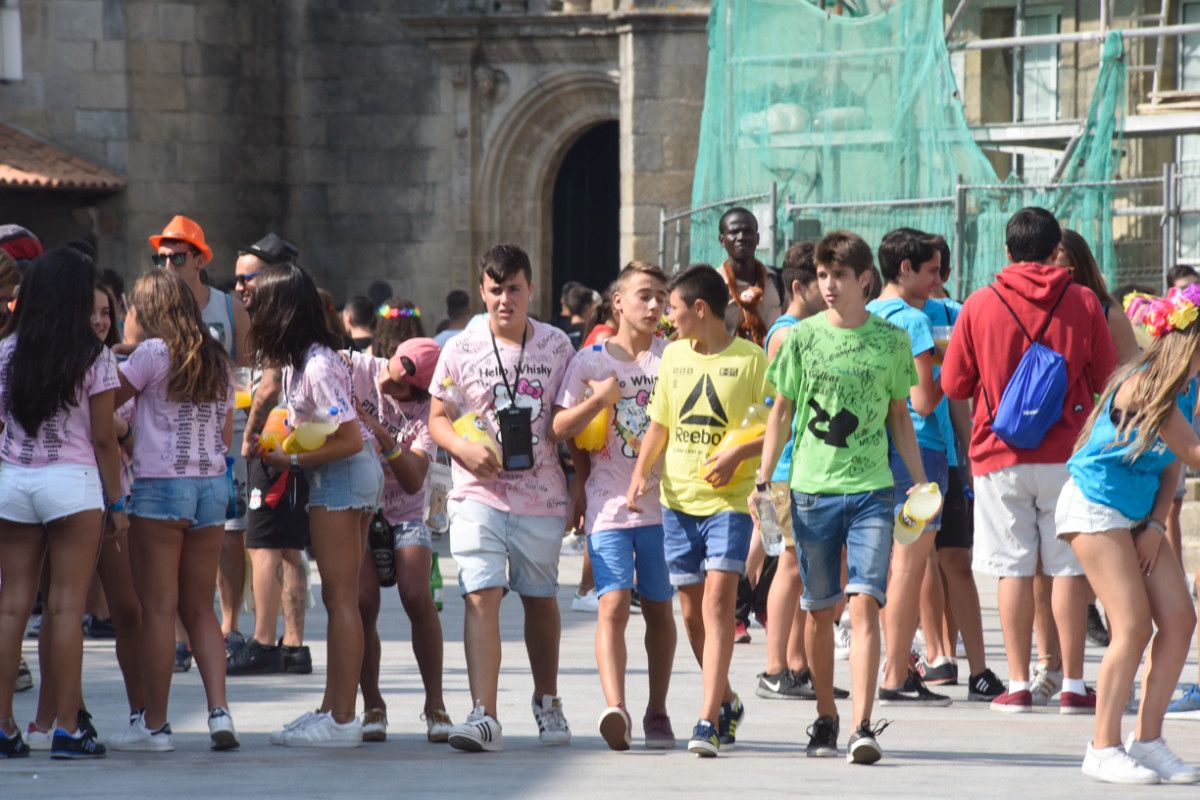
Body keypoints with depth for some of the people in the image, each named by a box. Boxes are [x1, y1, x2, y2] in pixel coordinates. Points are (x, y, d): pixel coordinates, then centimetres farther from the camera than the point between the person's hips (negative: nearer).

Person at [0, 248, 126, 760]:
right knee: (66, 607, -3)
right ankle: (67, 729, -4)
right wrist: (117, 504, 4)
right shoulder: (94, 358, -4)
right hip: (72, 481, -3)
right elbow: (103, 438, -3)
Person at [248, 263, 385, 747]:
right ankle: (334, 708, 16)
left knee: (340, 598, -9)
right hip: (346, 478, 10)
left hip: (340, 476, -10)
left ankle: (341, 720, -8)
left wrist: (290, 461, -18)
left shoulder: (316, 366, -21)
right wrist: (273, 447, 2)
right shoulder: (297, 360, 9)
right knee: (339, 598, 12)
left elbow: (350, 440, -22)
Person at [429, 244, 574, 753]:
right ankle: (483, 716, -21)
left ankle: (547, 702, 34)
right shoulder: (461, 349, 2)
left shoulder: (556, 345, 5)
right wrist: (465, 449, -15)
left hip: (541, 495, 2)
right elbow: (437, 419, 6)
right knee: (481, 597, -14)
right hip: (478, 495, -2)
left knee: (541, 598, 13)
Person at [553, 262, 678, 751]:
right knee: (614, 603, -15)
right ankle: (615, 707, -27)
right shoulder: (590, 360, 4)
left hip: (662, 500, 2)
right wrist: (597, 399, -14)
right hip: (609, 503, -2)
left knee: (659, 608, 8)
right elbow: (560, 429, 1)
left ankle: (657, 712, 17)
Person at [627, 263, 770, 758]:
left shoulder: (751, 359, -4)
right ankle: (727, 703, 28)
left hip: (729, 500, -5)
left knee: (718, 600, -15)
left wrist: (739, 453, -18)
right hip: (678, 499, 6)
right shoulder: (673, 355, 11)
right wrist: (641, 473, 2)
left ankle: (708, 719, -20)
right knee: (692, 610, 9)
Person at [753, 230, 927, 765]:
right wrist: (763, 480, 2)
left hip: (871, 489, -1)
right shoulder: (803, 337, 3)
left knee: (864, 603, -12)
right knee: (819, 609, 7)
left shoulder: (891, 340, 4)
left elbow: (899, 416, 13)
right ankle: (825, 718, 22)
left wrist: (920, 480, 9)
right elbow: (782, 412, 9)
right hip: (812, 487, 1)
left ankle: (862, 728, -16)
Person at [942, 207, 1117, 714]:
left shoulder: (980, 306, -1)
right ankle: (1073, 685, 2)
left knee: (1014, 569, 3)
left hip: (1001, 457, 0)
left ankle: (1018, 685, 1)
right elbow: (1107, 378, 7)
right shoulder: (1083, 303, -1)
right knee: (1069, 566, 3)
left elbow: (953, 385, 5)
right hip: (1066, 453, 0)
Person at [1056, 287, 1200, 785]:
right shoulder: (1144, 386, -23)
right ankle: (1104, 749, -6)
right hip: (1095, 506, -9)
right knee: (1133, 626, -14)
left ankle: (1147, 740, 8)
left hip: (1139, 513, 9)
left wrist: (1156, 524, 0)